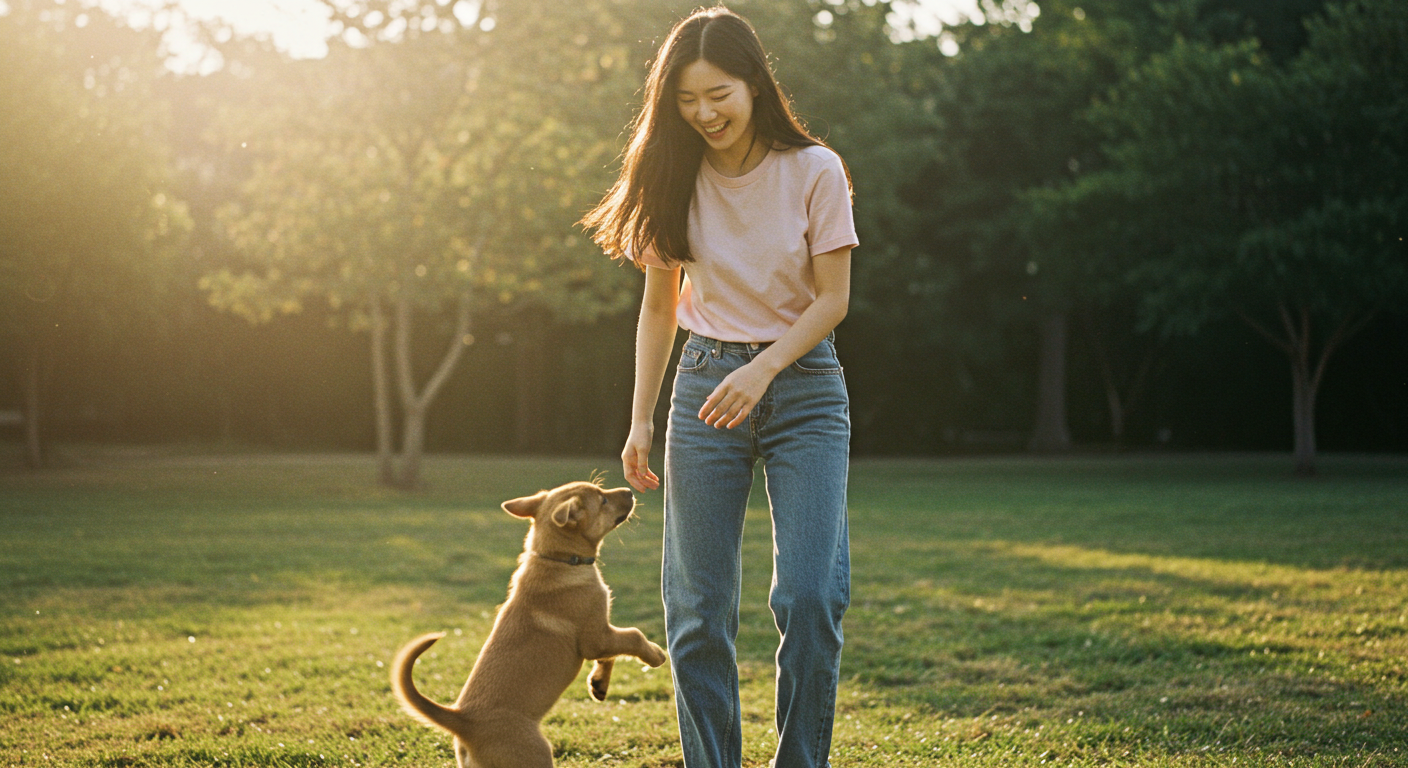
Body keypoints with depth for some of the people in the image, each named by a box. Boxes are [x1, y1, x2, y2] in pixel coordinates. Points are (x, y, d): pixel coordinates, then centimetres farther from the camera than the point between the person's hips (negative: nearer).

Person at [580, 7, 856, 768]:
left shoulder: (814, 171, -7)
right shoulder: (676, 180, 2)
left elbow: (833, 298, -6)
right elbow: (659, 306, 9)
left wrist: (761, 370, -20)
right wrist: (640, 421, 5)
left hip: (803, 385, -2)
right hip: (706, 383, 3)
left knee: (811, 597, -12)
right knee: (697, 609, 0)